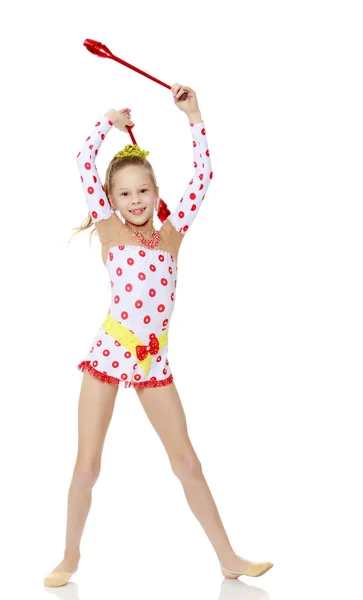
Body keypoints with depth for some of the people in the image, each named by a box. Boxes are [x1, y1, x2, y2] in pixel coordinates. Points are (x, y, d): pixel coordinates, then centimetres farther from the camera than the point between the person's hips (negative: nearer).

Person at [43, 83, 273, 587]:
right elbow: (85, 164, 1)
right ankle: (71, 557, 21)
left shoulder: (171, 232, 7)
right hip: (109, 352, -2)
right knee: (87, 465, 2)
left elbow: (204, 174, 4)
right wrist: (110, 122, 11)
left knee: (186, 461, 6)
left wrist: (194, 116, 5)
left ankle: (228, 559, 13)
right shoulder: (108, 229, 3)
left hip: (154, 358, 2)